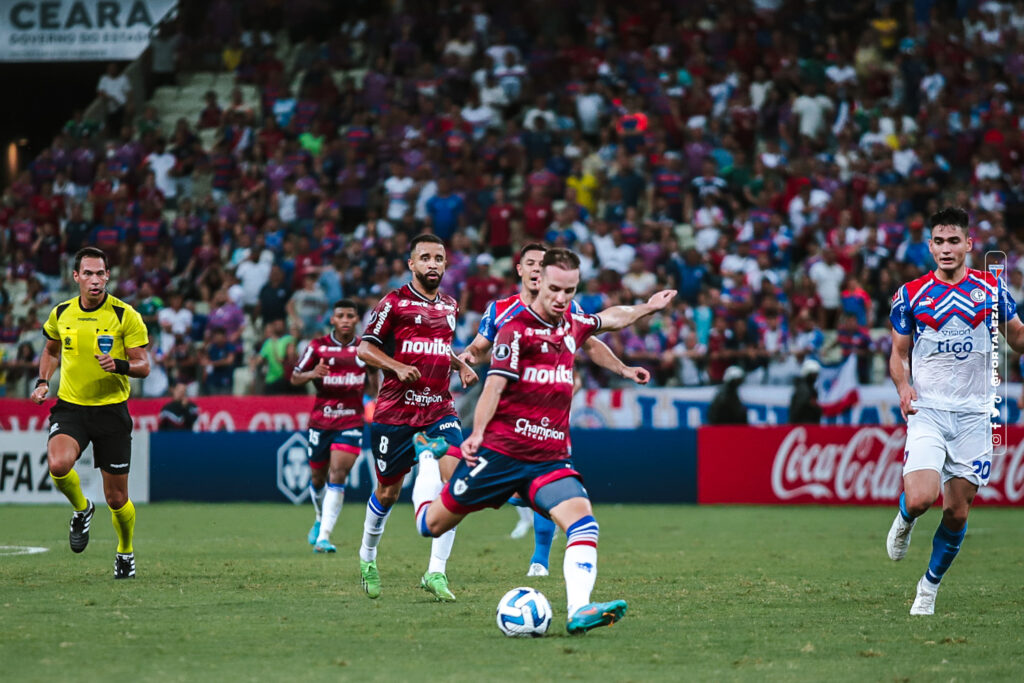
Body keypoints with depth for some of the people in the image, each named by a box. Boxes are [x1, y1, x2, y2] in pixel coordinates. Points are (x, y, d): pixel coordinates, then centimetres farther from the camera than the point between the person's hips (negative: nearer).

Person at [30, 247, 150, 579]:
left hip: (111, 410, -2)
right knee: (58, 465, -29)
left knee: (116, 498, 3)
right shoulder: (61, 314, 2)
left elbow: (143, 365, -6)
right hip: (70, 406, 2)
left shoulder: (125, 315, -8)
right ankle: (81, 509, 4)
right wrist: (43, 381, 7)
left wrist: (119, 365, -27)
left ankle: (126, 552, 33)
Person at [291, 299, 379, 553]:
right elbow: (295, 378, 2)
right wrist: (312, 373, -17)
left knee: (338, 474, -16)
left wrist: (375, 370, -5)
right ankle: (320, 520, 42)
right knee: (318, 478, 11)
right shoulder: (318, 346, -1)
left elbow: (372, 390, 15)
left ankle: (323, 537, -19)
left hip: (351, 421, -1)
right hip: (321, 420, 1)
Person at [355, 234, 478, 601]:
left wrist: (461, 366, 11)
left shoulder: (449, 306, 13)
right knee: (388, 492, 7)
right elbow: (365, 348, -3)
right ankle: (367, 557, 37)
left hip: (439, 409, 3)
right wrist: (397, 366, -19)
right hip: (395, 412, -3)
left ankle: (436, 573, -16)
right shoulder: (394, 303, -4)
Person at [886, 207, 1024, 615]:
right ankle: (904, 520, 17)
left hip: (973, 414, 1)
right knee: (920, 500, -20)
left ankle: (930, 586, 22)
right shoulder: (911, 295, 3)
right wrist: (903, 385, -8)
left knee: (957, 512, 2)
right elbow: (898, 353, 12)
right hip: (927, 412, -1)